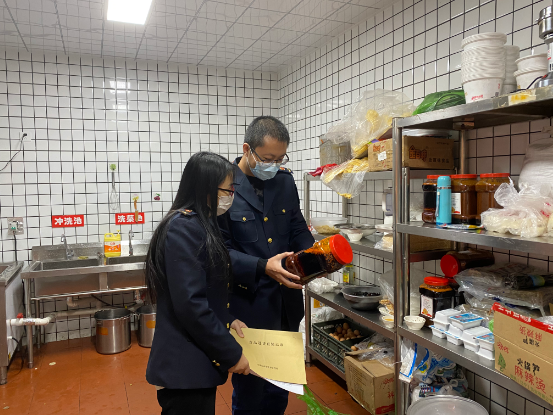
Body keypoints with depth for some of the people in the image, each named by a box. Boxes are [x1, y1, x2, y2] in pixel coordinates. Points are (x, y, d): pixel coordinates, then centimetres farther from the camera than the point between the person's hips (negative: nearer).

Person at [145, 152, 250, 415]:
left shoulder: (201, 225, 9)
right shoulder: (184, 228, -21)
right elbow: (189, 304, -25)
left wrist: (227, 319, 4)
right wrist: (231, 354, -17)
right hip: (185, 367, -9)